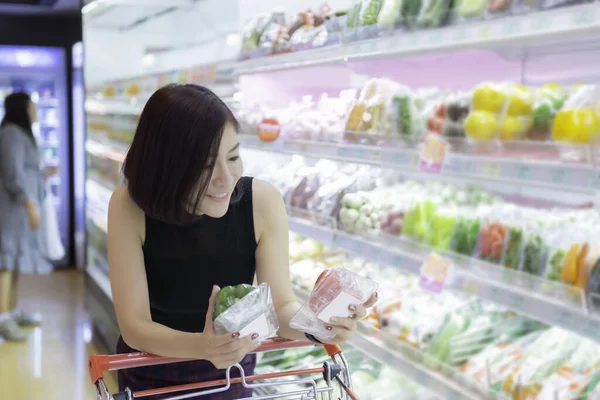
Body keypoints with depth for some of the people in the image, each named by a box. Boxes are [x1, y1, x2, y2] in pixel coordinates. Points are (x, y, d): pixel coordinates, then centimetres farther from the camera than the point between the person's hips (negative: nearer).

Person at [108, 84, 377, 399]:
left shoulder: (262, 201, -23)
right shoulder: (129, 207, -25)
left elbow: (280, 306, -18)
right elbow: (134, 326, -25)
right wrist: (202, 345, -43)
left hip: (232, 374, 1)